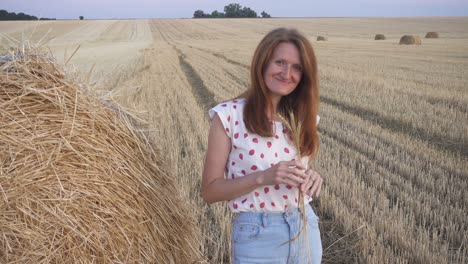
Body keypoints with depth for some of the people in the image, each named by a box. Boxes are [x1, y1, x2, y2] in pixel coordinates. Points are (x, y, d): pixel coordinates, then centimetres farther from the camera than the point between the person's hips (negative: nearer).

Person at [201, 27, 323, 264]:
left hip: (306, 229, 5)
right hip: (257, 237, -5)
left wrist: (311, 177, -10)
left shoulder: (301, 117, 1)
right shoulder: (229, 115, -13)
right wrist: (263, 176, -24)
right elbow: (210, 191, -11)